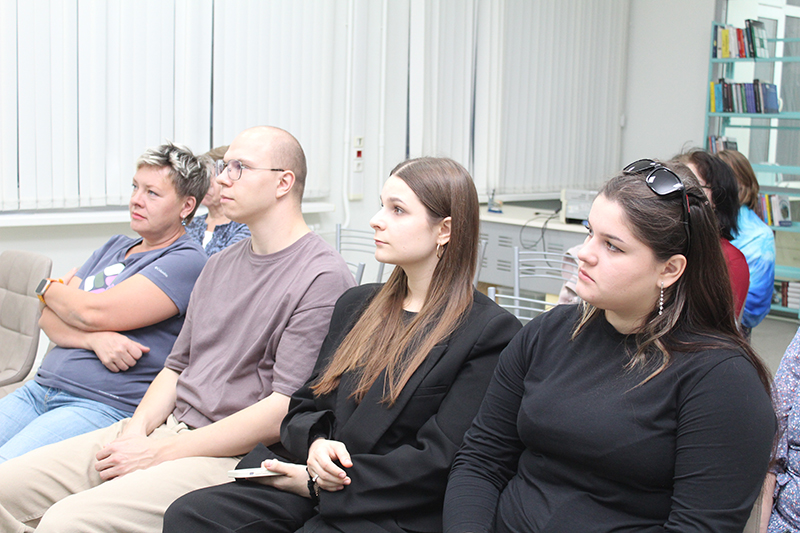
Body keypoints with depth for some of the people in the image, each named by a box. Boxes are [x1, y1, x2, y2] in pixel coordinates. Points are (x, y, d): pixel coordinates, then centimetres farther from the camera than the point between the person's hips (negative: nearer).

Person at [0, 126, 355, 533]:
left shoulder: (324, 278, -11)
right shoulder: (220, 264, 18)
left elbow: (286, 411, -17)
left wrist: (159, 451, -15)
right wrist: (135, 430, -1)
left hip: (233, 455, -8)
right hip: (168, 424, 8)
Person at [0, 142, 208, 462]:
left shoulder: (186, 261, -6)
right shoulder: (114, 247, 20)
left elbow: (94, 313, -13)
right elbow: (49, 319, 11)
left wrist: (49, 288, 9)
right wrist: (95, 339, -11)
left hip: (104, 408, -8)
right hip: (39, 389, 8)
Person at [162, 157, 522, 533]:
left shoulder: (488, 330, -6)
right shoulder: (356, 304, 16)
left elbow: (438, 460, -11)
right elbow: (305, 404, 18)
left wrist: (317, 484, -10)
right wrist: (315, 442, -6)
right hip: (316, 484, 6)